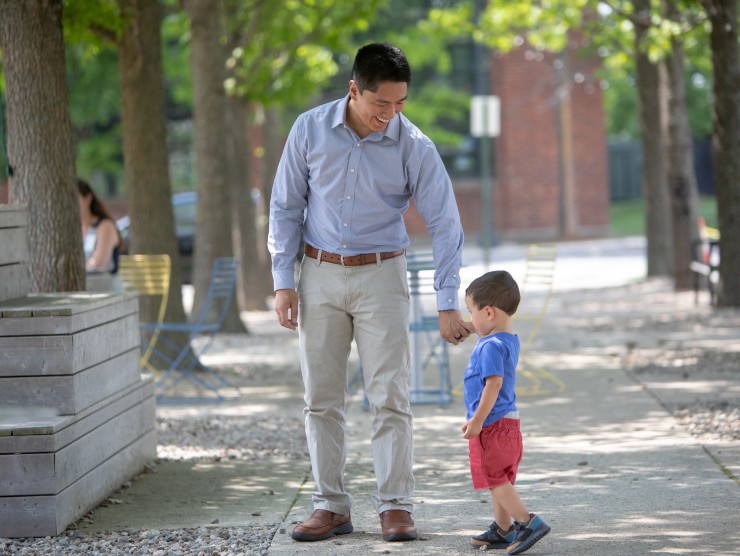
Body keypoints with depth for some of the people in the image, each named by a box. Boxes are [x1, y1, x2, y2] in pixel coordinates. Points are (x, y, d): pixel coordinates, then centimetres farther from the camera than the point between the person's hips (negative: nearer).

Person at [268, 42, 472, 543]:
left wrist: (448, 305, -13)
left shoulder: (415, 147, -11)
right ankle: (332, 506, 11)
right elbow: (286, 207, 2)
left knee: (390, 397, -5)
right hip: (320, 276, 2)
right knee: (321, 399, 4)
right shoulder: (310, 129, -7)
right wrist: (283, 281, -2)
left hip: (381, 277, -2)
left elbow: (445, 225, -8)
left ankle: (395, 506, 2)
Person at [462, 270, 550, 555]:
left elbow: (494, 384, -27)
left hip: (492, 424, -10)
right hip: (508, 421, 10)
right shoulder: (510, 340, 12)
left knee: (495, 479, -6)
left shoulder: (491, 346, -20)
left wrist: (477, 421, -26)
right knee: (501, 479, 16)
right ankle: (503, 530, 23)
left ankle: (528, 522, -12)